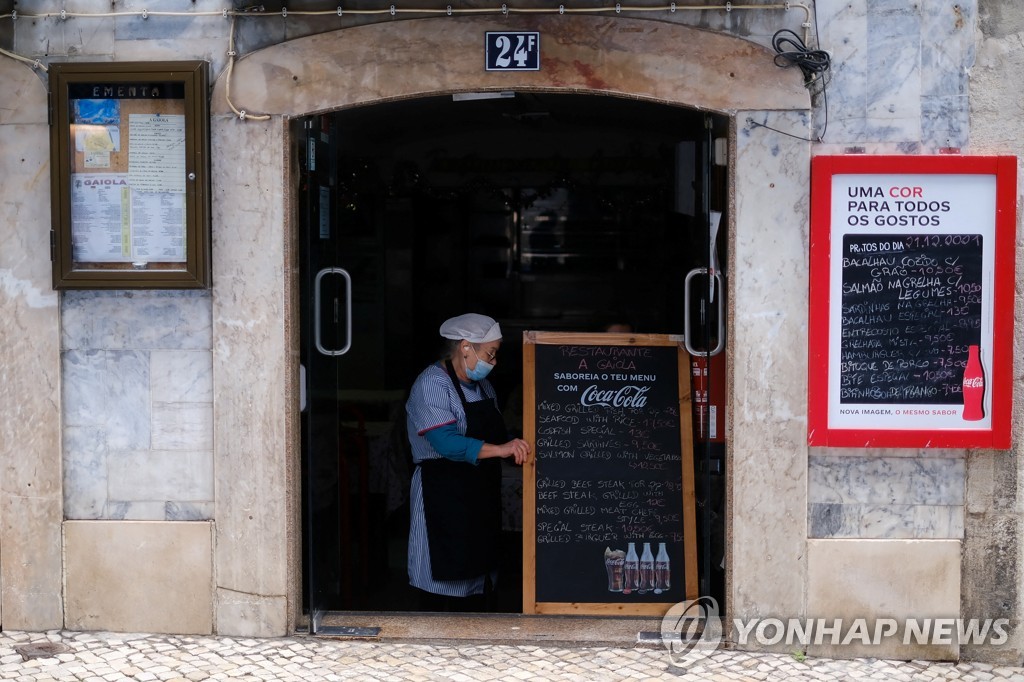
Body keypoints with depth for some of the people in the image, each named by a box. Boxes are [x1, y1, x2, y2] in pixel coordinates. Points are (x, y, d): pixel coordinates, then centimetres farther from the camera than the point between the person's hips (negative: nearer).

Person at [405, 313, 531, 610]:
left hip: (480, 495, 9)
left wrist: (517, 446, 3)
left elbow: (496, 435, 22)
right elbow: (447, 443, -28)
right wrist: (500, 449, -36)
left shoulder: (482, 385, 14)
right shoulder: (432, 385, -15)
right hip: (443, 499, -9)